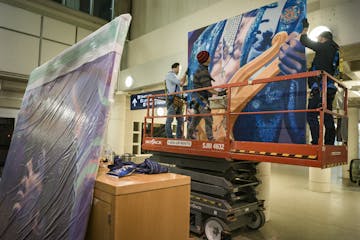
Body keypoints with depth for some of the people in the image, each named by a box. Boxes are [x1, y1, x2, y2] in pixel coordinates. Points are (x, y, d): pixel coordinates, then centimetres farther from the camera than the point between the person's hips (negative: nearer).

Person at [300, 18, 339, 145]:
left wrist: (305, 27, 22)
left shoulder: (324, 47, 0)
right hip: (330, 88, 9)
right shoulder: (335, 52, 24)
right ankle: (329, 144, 7)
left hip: (320, 87, -9)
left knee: (311, 115, -13)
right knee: (328, 117, 7)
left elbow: (304, 41, 6)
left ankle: (317, 142, -20)